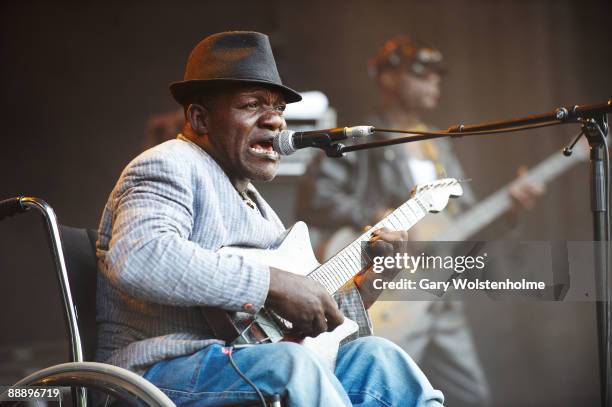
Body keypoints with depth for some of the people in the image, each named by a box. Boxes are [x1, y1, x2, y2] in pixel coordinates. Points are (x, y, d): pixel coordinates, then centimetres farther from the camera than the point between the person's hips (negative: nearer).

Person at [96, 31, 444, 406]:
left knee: (373, 356, -7)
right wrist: (272, 283, -23)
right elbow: (137, 258, -27)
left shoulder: (256, 205, 25)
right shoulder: (169, 167, -5)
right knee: (294, 363, -33)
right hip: (162, 374, -9)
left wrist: (357, 282, 12)